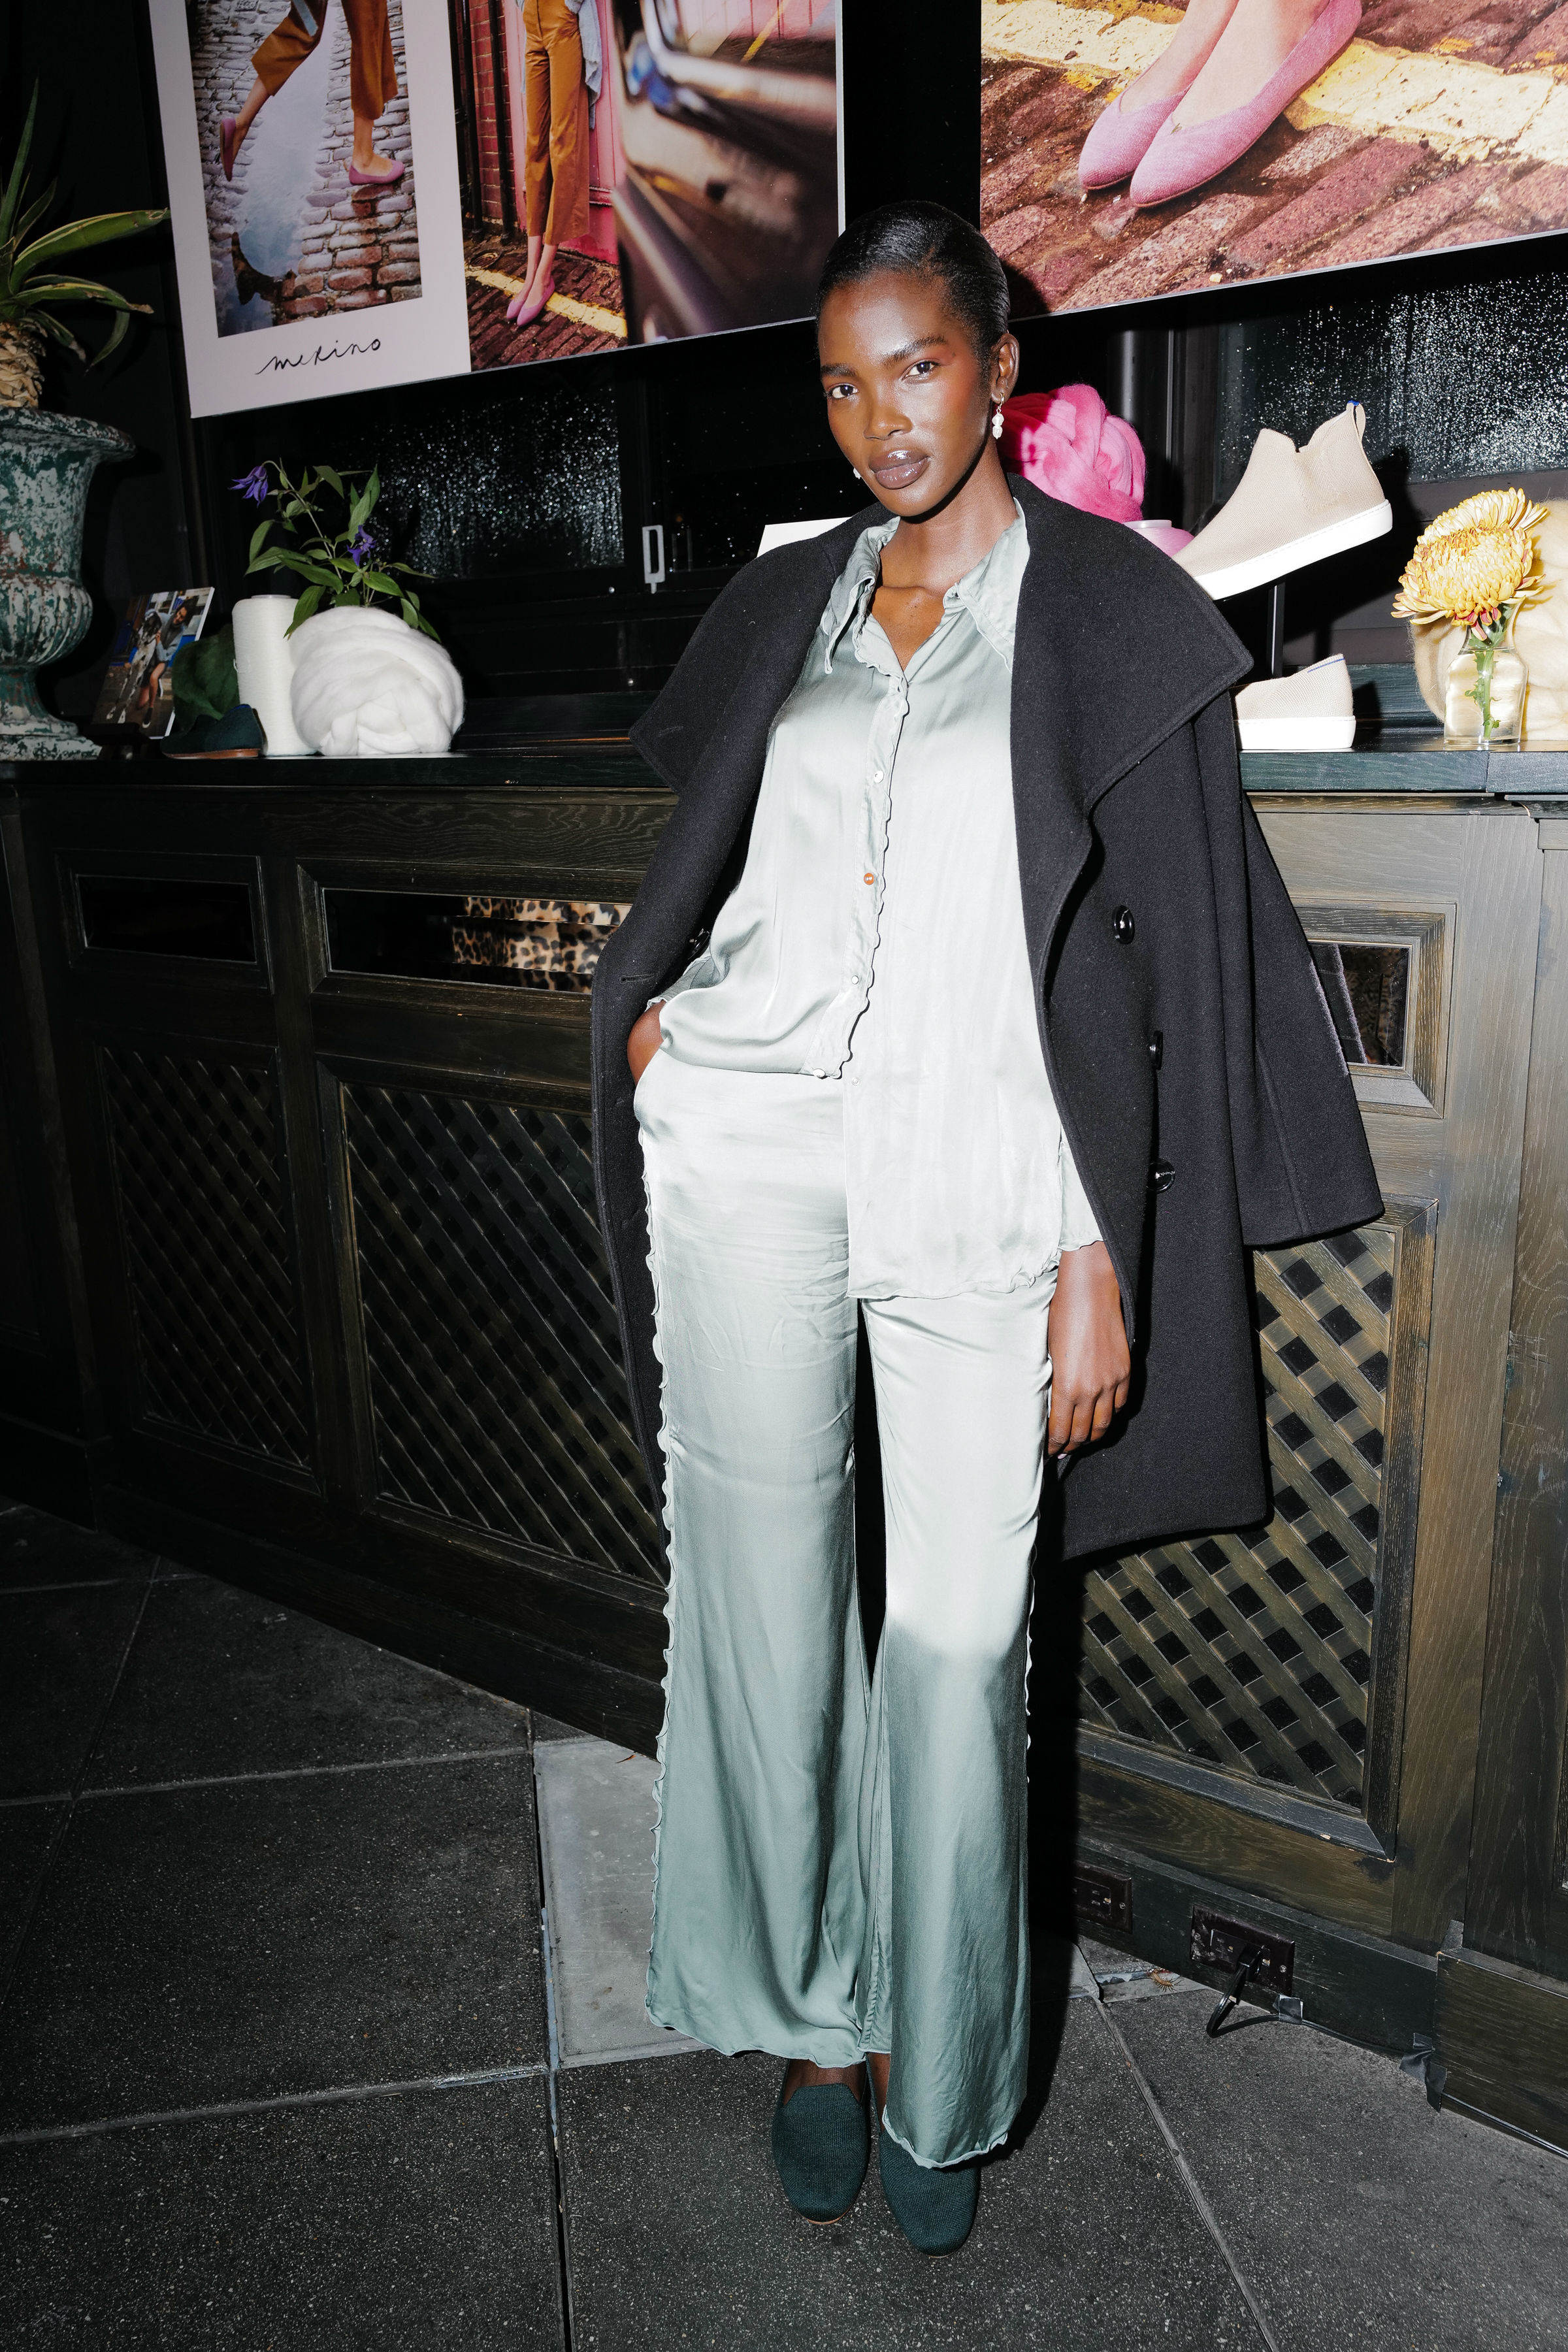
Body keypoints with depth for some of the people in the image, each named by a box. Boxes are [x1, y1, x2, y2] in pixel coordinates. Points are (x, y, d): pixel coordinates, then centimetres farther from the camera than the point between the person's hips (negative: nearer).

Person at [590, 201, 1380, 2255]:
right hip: (745, 1140, 4)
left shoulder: (1112, 616, 4)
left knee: (961, 1640, 2)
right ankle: (816, 2013, 29)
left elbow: (1157, 956, -1)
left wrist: (1103, 1263, -7)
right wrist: (656, 1003, 8)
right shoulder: (786, 603, 16)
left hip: (977, 1177, -3)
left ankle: (938, 2082, 26)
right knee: (765, 1595, 6)